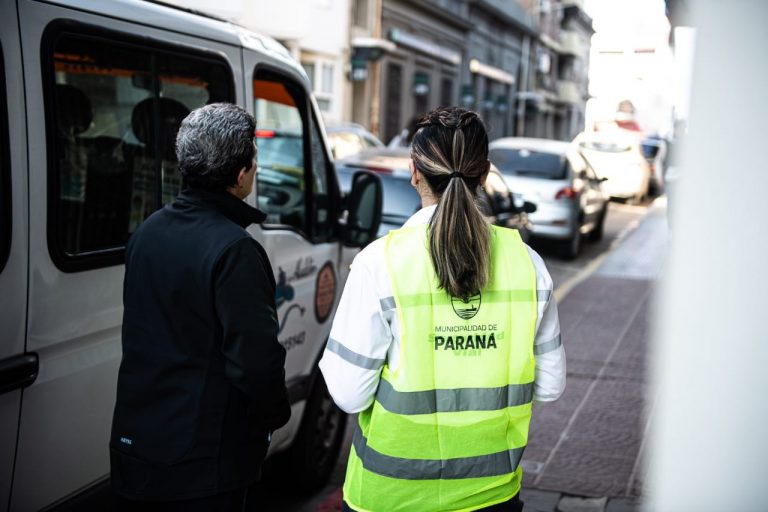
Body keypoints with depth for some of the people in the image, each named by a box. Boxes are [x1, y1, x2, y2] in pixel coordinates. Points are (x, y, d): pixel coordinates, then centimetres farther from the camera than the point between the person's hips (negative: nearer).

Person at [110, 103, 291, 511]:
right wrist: (274, 416, -4)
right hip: (204, 462, -7)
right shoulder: (235, 251, -21)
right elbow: (255, 358, -23)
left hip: (133, 443, 7)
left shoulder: (148, 231, 4)